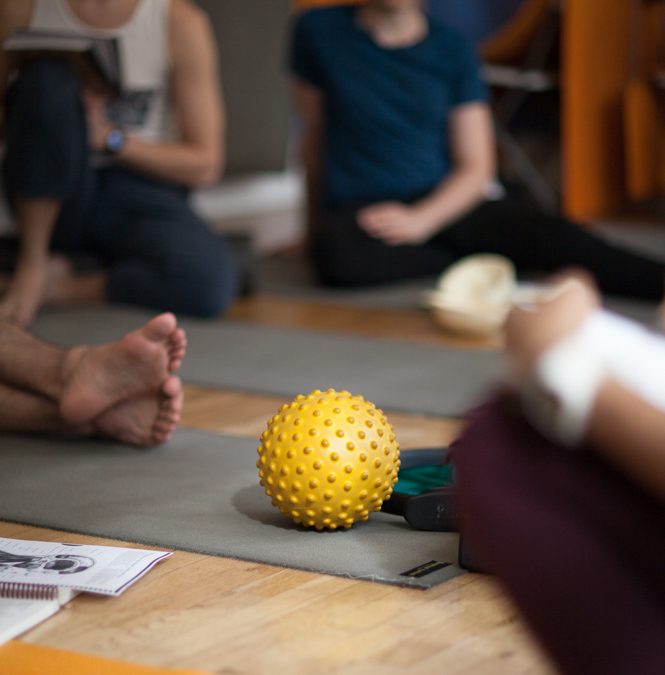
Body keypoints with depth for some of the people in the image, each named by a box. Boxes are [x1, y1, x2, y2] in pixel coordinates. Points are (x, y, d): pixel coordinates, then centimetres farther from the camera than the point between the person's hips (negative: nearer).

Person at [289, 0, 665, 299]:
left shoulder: (452, 50, 2)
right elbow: (313, 133, 11)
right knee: (339, 257, -38)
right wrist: (317, 221, 17)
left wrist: (420, 219, -16)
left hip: (441, 204, 1)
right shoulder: (319, 31, 0)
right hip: (356, 209, -1)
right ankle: (480, 263, -20)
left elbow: (476, 167, 1)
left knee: (541, 231, -28)